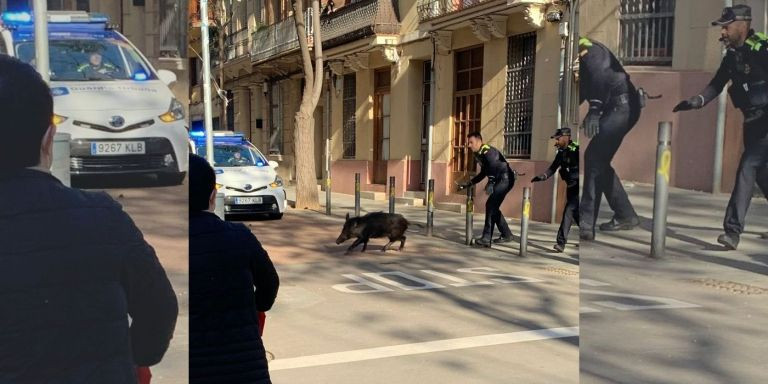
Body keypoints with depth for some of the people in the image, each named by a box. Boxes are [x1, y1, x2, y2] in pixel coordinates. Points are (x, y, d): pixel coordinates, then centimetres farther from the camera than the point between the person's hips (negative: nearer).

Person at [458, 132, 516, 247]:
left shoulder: (488, 151, -17)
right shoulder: (479, 154, 13)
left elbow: (494, 167, -32)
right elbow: (483, 173, 23)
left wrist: (490, 183, -43)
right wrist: (468, 184, 20)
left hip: (506, 179, -10)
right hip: (499, 180, 10)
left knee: (491, 205, -17)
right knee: (492, 207, 13)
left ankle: (487, 238, -20)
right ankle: (506, 235, 24)